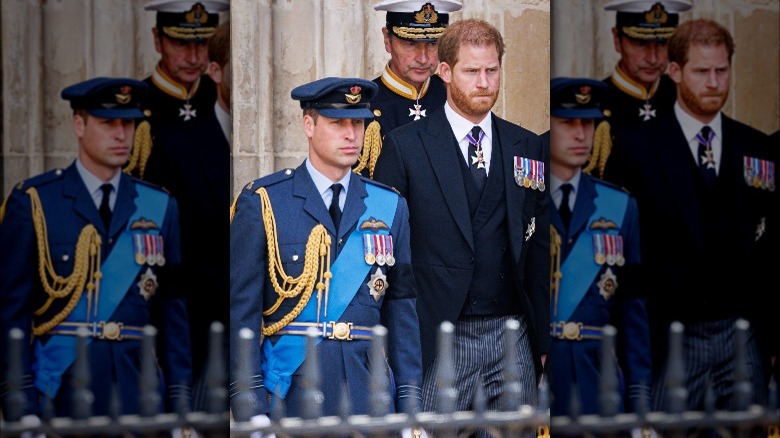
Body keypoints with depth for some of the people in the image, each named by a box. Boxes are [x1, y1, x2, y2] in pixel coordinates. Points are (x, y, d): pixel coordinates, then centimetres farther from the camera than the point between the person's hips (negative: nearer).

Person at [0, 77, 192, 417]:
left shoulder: (159, 207, 10)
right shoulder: (33, 202, 0)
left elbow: (173, 310, 9)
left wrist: (179, 399, 3)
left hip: (139, 387, 3)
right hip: (60, 390, -3)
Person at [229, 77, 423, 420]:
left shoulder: (389, 207, 11)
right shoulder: (262, 202, 1)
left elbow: (401, 309, 11)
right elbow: (241, 311, -3)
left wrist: (409, 402, 5)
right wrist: (250, 409, -9)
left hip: (369, 393, 3)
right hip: (289, 390, -3)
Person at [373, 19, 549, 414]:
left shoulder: (529, 149, 11)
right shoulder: (404, 147, 1)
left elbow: (541, 253, 13)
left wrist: (547, 341, 8)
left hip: (512, 338, 3)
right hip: (437, 341, -3)